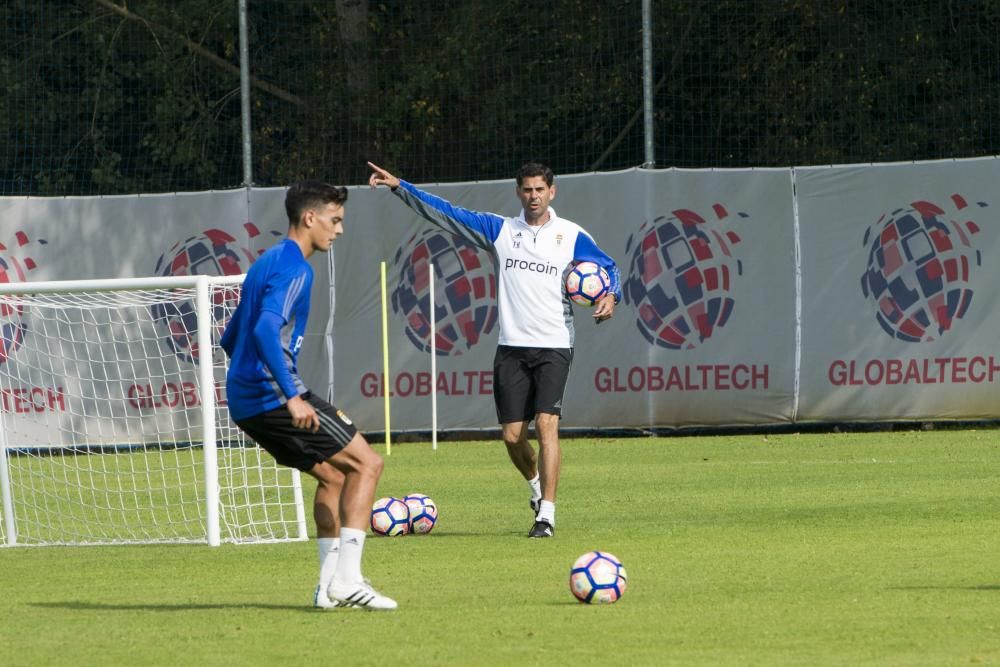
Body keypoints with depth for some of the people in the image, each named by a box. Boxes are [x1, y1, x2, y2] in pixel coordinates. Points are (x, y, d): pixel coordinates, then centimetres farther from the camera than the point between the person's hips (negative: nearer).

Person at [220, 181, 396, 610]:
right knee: (366, 463, -5)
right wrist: (292, 397, -33)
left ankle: (330, 584, 14)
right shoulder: (294, 268, -12)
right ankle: (347, 579, -12)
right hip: (273, 395, -10)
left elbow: (230, 339, 27)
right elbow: (266, 330, -28)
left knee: (332, 474, 20)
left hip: (244, 402, 10)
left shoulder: (267, 263, 20)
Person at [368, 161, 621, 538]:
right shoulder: (500, 230, 9)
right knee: (512, 435, 2)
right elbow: (444, 213, 8)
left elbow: (608, 267, 12)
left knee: (546, 424, -17)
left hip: (554, 347, -3)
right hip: (511, 347, 3)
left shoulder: (571, 236, 4)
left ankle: (547, 514, -17)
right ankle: (537, 485, 33)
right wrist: (399, 187, 2)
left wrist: (610, 296, -9)